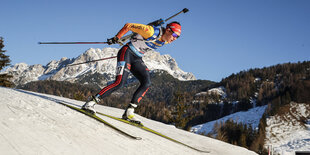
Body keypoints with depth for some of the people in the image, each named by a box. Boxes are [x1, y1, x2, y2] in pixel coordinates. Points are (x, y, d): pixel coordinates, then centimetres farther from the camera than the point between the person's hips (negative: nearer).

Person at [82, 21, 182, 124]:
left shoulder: (165, 41, 1)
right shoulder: (151, 32, -23)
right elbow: (128, 26, -15)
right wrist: (116, 38, -7)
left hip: (137, 59, 8)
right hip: (127, 53, -8)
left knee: (147, 83, -12)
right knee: (120, 82, -22)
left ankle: (129, 112, -11)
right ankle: (91, 102, -16)